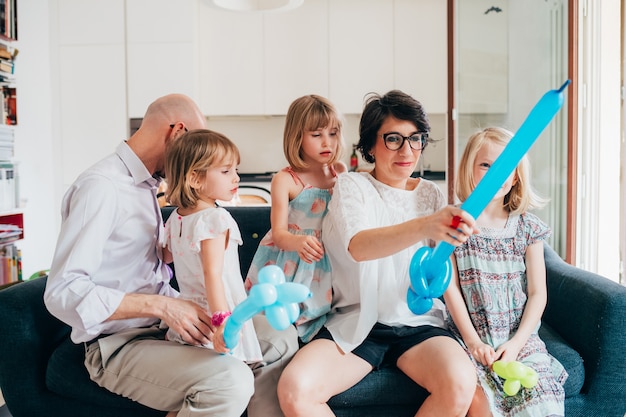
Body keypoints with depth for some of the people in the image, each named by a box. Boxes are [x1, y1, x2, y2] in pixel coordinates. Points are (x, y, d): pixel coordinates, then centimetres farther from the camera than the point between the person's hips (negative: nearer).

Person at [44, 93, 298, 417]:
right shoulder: (101, 186, -16)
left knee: (280, 340, -3)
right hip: (119, 344, -8)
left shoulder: (146, 185, 13)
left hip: (162, 325, 9)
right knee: (230, 380, -31)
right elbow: (62, 292, -23)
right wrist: (162, 305, -28)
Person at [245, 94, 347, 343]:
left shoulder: (340, 172, 2)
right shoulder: (285, 180, -12)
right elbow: (278, 233, -18)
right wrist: (297, 241, -39)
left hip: (326, 264, 4)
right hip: (288, 264, -4)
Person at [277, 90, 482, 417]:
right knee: (294, 389, -26)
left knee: (460, 383, -28)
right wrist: (425, 226, -39)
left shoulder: (431, 194, 10)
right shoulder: (351, 186, 0)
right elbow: (358, 246, -24)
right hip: (355, 322, -2)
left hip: (418, 322, 2)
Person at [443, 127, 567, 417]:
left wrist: (516, 343, -8)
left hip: (520, 338, 2)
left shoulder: (528, 227, 5)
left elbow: (537, 294, 4)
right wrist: (473, 341, -9)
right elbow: (450, 288, -3)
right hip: (471, 338, -2)